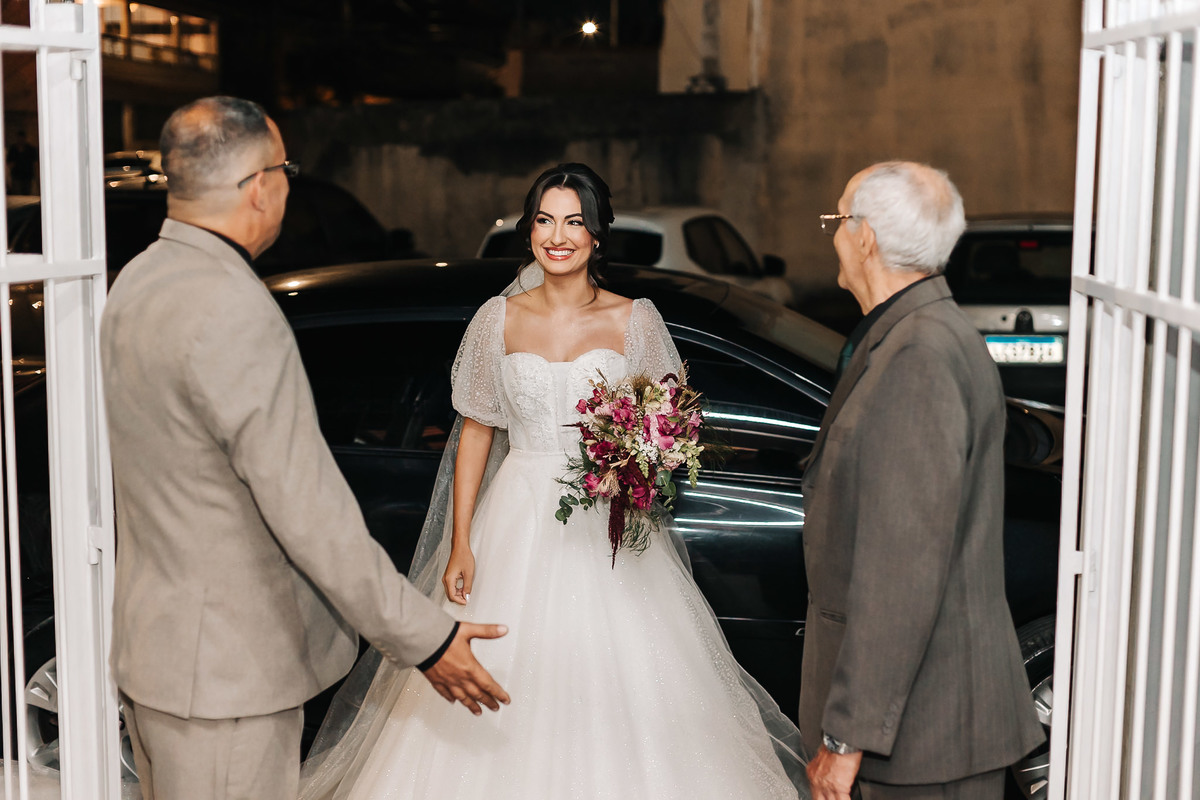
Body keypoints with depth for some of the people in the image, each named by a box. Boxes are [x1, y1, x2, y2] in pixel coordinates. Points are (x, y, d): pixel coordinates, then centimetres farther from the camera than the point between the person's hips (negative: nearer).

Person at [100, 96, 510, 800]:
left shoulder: (140, 281, 6)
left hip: (154, 642, 10)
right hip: (225, 668, -10)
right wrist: (425, 637, -19)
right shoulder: (235, 312, -25)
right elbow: (307, 510, -26)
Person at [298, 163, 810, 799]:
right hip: (520, 525, 1)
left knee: (619, 690, 0)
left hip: (611, 526, 0)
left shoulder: (634, 319, 2)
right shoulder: (498, 320, 4)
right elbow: (475, 432, 6)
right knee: (507, 700, 1)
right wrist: (460, 545, -1)